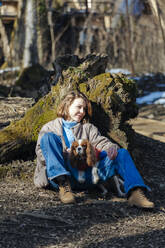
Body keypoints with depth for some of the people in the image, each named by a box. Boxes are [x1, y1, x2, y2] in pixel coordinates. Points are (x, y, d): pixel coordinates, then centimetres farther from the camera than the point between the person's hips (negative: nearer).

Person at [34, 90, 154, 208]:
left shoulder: (88, 128, 31)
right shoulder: (49, 128, 23)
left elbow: (101, 142, 13)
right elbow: (41, 152, 9)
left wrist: (111, 148, -12)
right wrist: (65, 153, -9)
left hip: (85, 173, 2)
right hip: (58, 173, -2)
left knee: (122, 153, -15)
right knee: (48, 137, -23)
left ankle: (136, 192, -44)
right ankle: (63, 185, -39)